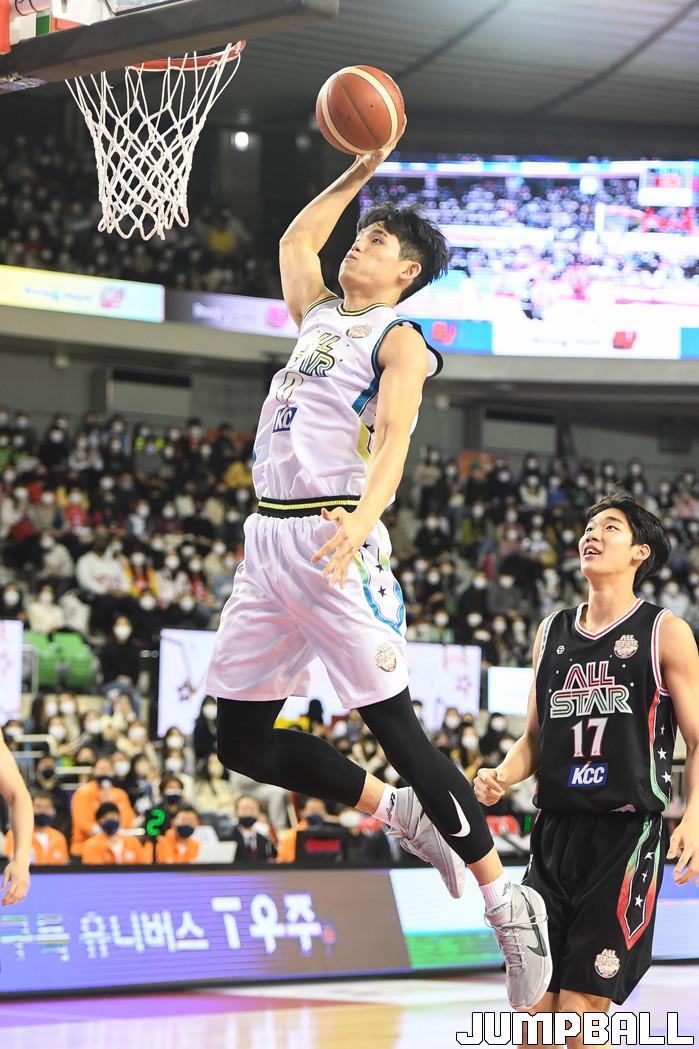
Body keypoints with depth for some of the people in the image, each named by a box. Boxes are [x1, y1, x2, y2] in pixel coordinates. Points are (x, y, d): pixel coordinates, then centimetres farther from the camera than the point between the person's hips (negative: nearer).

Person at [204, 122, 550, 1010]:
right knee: (242, 741, 6)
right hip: (267, 535, 8)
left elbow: (393, 436, -18)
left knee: (393, 726, -10)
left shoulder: (398, 339, -2)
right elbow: (296, 238, 40)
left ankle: (506, 902, -2)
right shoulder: (318, 314, 21)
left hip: (334, 538, -8)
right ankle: (399, 813, 24)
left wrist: (365, 515, -36)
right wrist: (362, 170, 36)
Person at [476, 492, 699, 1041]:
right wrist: (502, 776, -1)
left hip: (627, 835, -5)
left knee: (582, 1010, -8)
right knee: (534, 1007, 3)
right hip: (554, 831, 5)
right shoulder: (551, 632, 14)